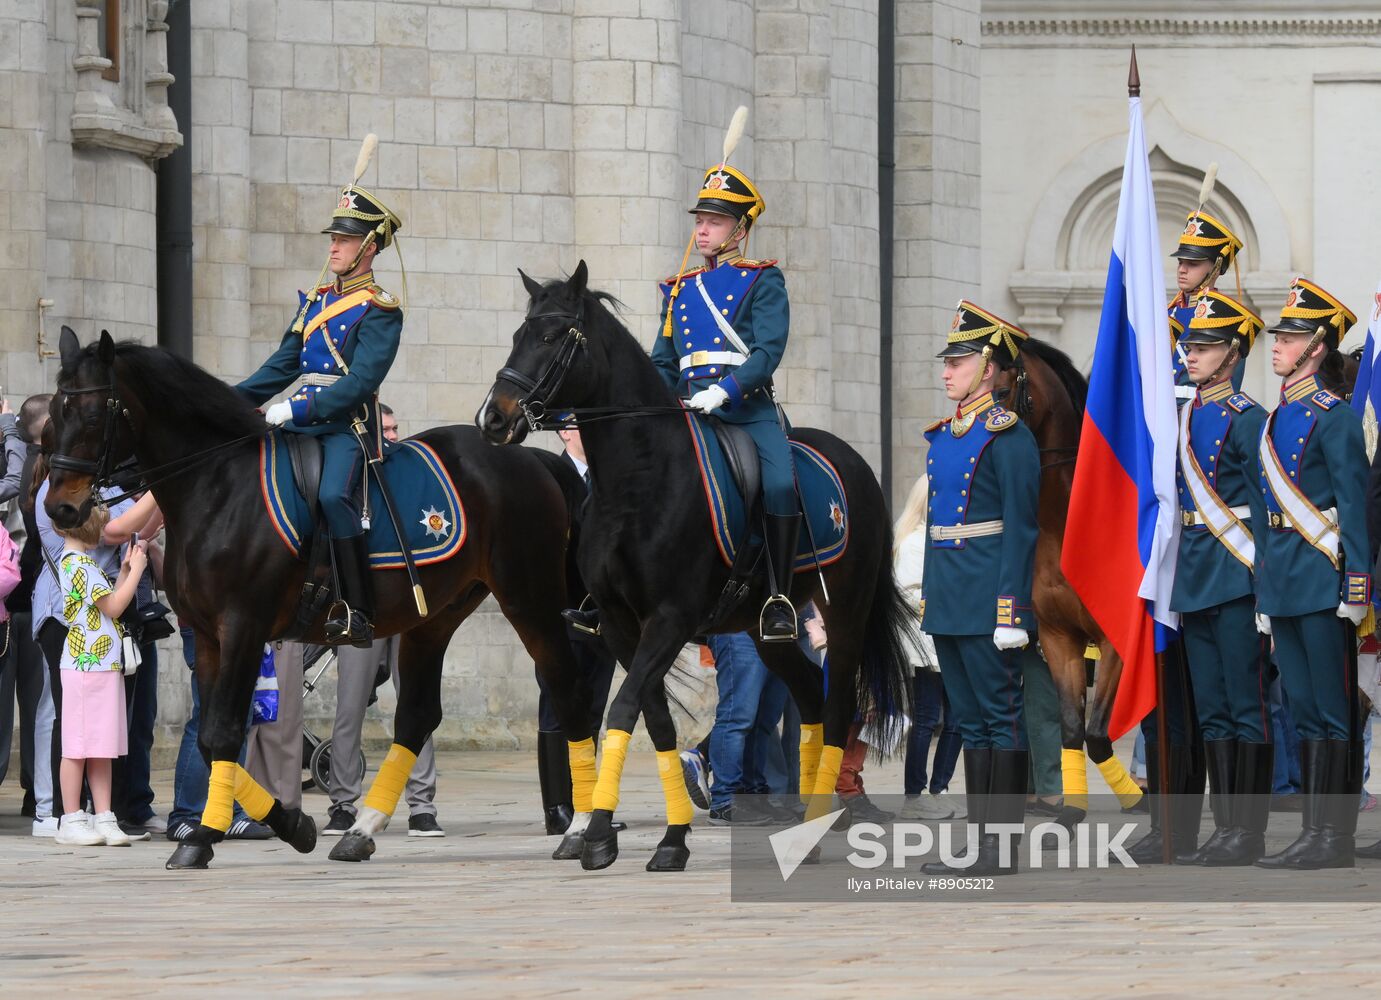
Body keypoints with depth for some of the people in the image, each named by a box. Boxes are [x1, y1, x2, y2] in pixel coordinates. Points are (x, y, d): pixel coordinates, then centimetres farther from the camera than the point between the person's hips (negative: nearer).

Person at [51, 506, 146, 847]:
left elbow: (109, 604, 18)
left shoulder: (80, 562, 18)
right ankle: (72, 820, -1)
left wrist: (125, 569, 15)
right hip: (86, 666, -10)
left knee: (102, 748, 8)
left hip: (105, 665, 10)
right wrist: (136, 571, -2)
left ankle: (103, 819, 8)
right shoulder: (78, 564, -12)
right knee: (78, 746, -4)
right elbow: (114, 607, -12)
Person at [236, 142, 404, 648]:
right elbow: (282, 366, 23)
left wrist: (296, 409, -22)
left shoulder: (379, 311, -4)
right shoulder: (316, 301, 19)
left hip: (348, 424, -9)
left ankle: (358, 610, -29)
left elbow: (360, 382, -16)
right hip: (304, 421, 9)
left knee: (334, 495, -31)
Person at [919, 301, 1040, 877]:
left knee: (1000, 715, -4)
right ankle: (981, 839, 14)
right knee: (969, 719, 11)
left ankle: (1003, 848, -3)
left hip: (987, 594, -9)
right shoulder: (944, 435, 15)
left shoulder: (1007, 436, -11)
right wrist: (928, 595, 17)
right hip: (947, 594, 9)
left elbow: (1020, 529, -14)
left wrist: (1012, 610, -19)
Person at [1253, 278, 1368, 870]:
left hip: (1321, 577, -8)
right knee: (1304, 709, 9)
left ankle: (1335, 838, -6)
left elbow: (1355, 504, -13)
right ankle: (1315, 832, 11)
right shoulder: (1278, 418, 16)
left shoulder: (1334, 417, -8)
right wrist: (1265, 589, 19)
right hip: (1281, 578, 8)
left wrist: (1356, 586, -19)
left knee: (1332, 711, -6)